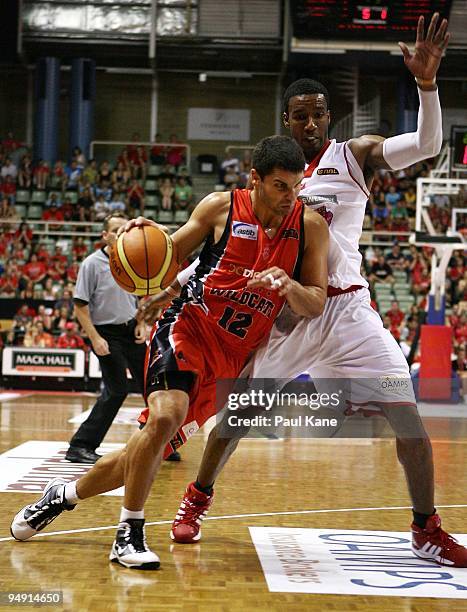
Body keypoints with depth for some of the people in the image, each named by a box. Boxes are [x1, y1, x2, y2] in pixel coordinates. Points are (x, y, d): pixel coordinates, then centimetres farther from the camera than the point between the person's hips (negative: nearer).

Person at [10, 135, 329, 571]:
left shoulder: (311, 227, -1)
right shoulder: (221, 207, -4)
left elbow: (316, 306, 0)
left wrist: (288, 285, -21)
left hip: (232, 356, 3)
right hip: (188, 325, -3)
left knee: (151, 450, 5)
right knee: (165, 416, -31)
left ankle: (63, 495, 29)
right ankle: (129, 534, -14)